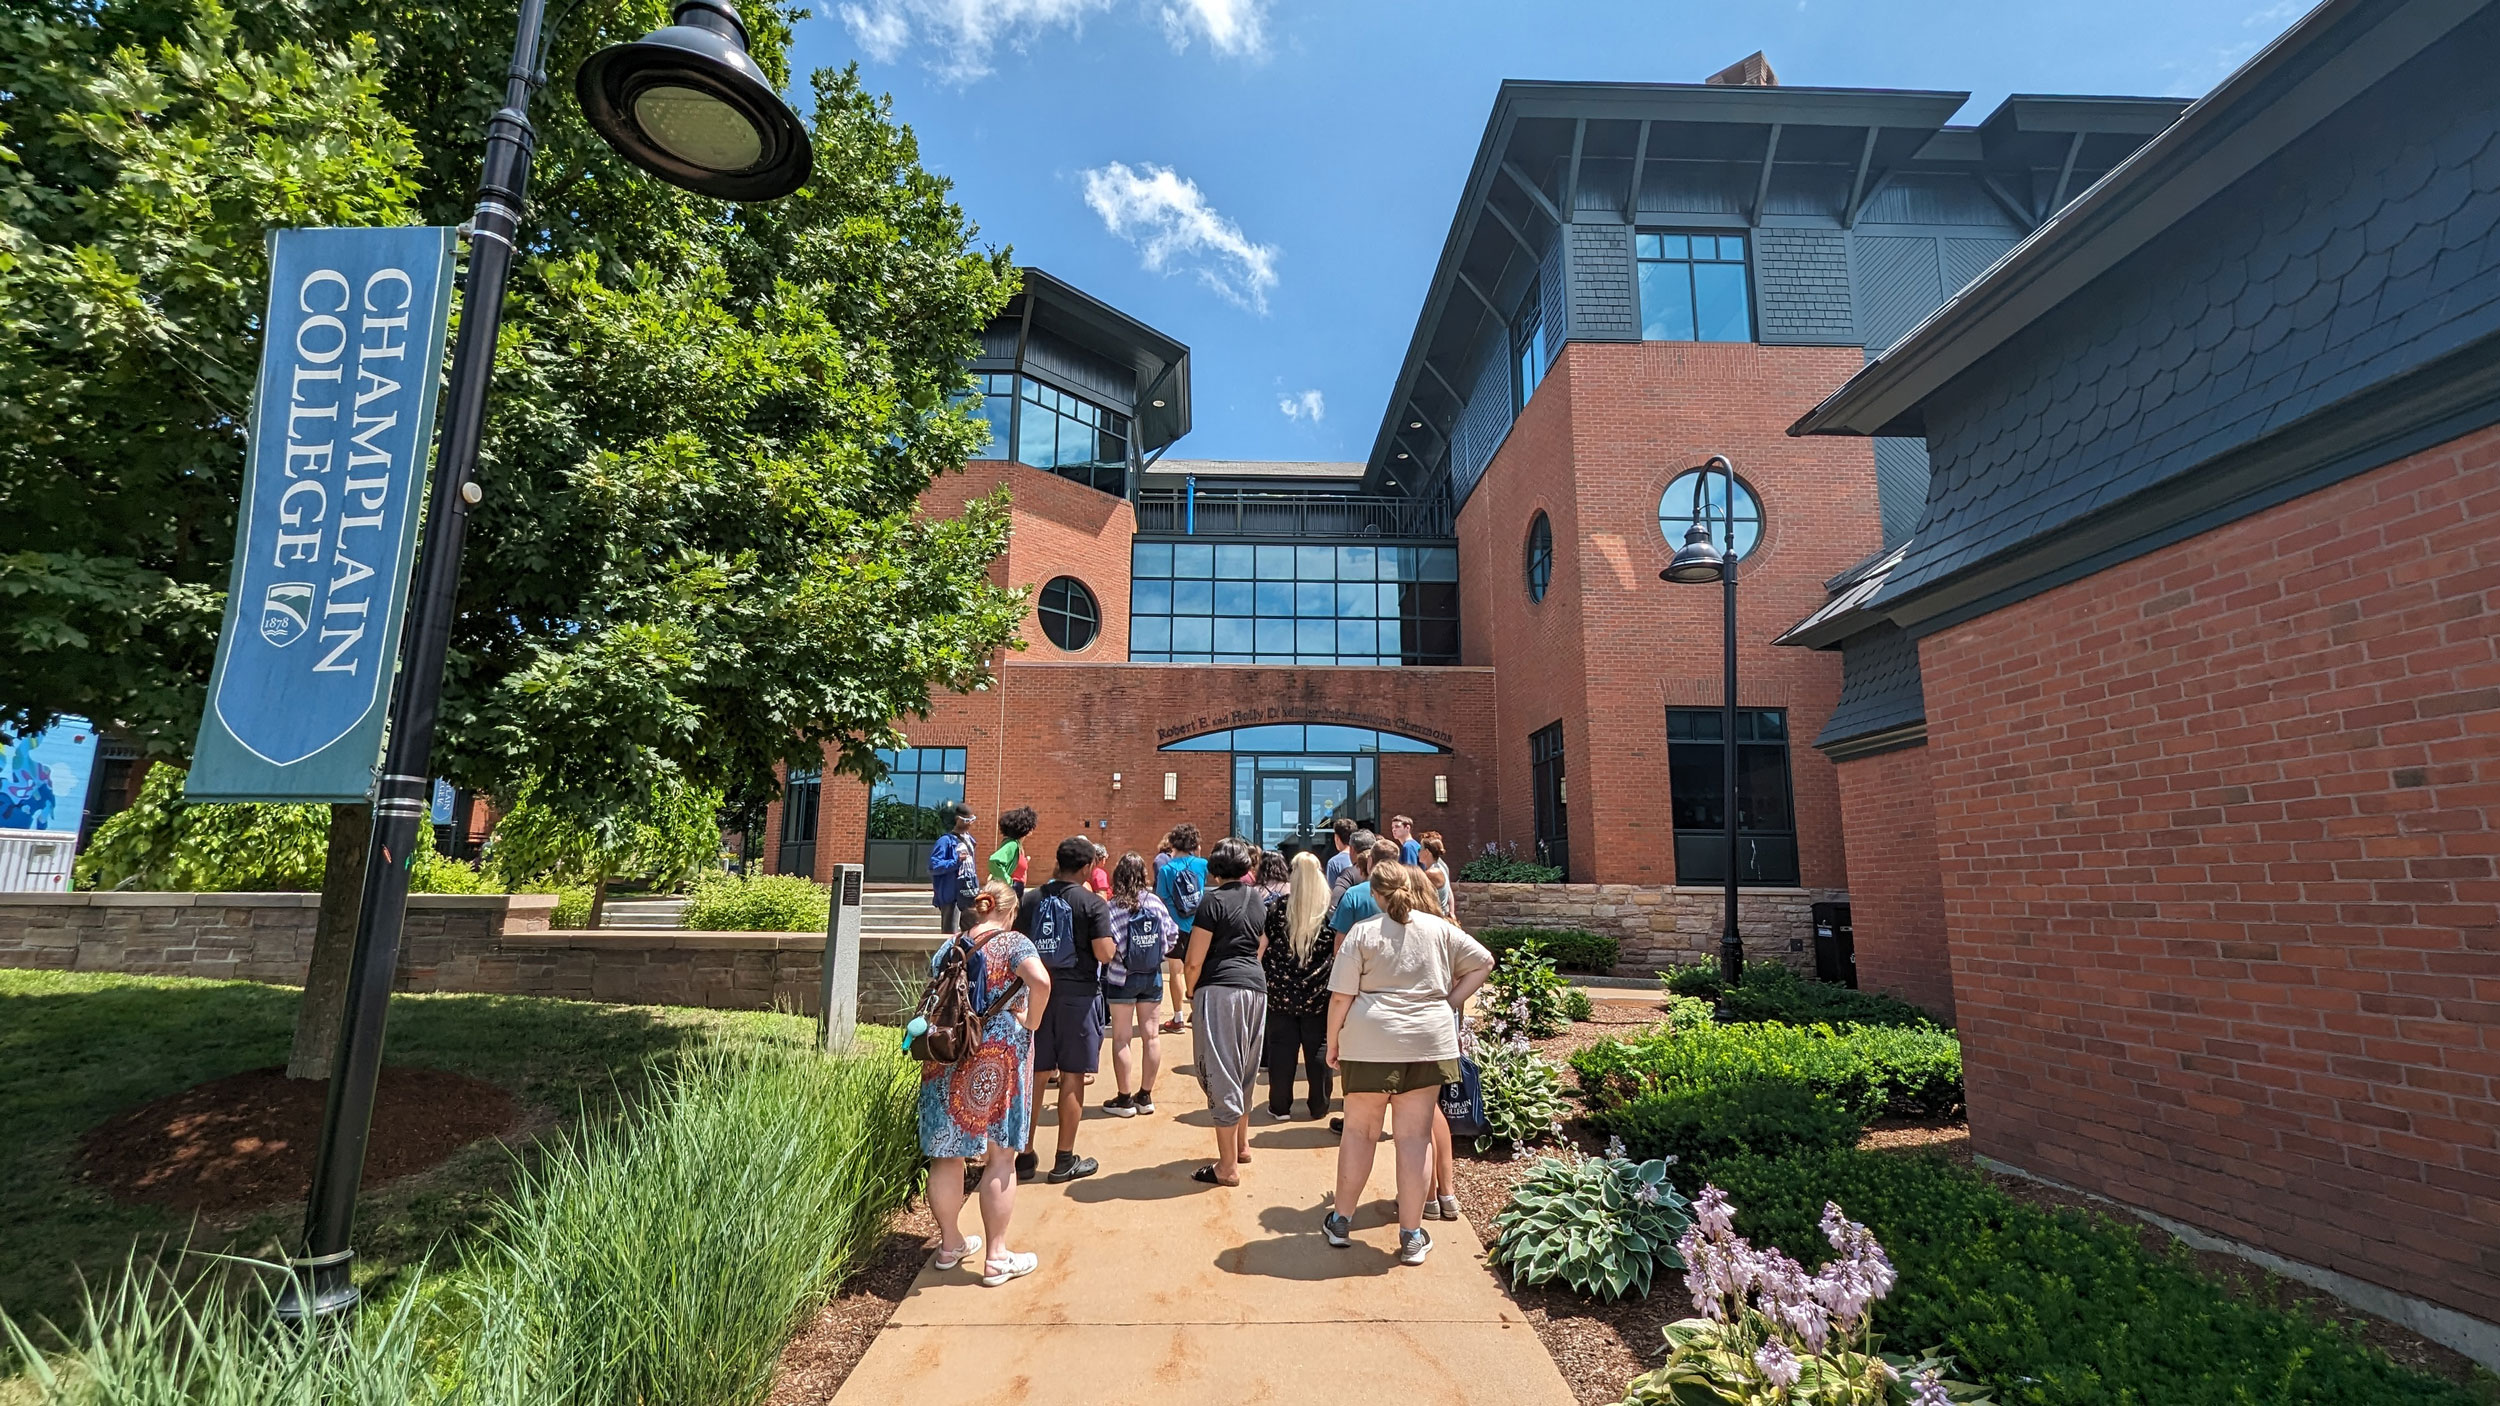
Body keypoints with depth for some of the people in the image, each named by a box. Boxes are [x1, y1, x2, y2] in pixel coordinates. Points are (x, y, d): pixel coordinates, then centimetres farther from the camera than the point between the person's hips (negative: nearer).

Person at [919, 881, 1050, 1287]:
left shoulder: (948, 949, 11)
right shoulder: (1013, 942, -7)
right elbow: (1041, 981, -24)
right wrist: (1031, 1023, -10)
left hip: (947, 1058, 5)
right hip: (999, 1058, -5)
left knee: (947, 1154, 16)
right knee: (1000, 1158, 6)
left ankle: (950, 1243, 33)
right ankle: (996, 1258, 13)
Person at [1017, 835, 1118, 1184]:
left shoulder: (1033, 899, 3)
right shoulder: (1092, 903, -11)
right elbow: (1104, 953, -16)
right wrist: (1113, 944, 5)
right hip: (1077, 995, -4)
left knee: (1034, 1075, 12)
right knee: (1072, 1077, 5)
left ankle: (1024, 1155, 20)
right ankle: (1064, 1161, 12)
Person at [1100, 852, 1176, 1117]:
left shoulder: (1113, 907, -16)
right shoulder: (1156, 903, -5)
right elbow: (1172, 937, 0)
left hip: (1122, 977, -4)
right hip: (1152, 976, 4)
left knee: (1121, 1038, 6)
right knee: (1151, 1035, 11)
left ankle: (1125, 1099, 12)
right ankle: (1145, 1096, 21)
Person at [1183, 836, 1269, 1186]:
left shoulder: (1214, 901, -9)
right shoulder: (1259, 901, 12)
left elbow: (1195, 960, -10)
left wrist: (1191, 990, 6)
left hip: (1220, 989, -8)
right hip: (1256, 987, 8)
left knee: (1220, 1074, -1)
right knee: (1244, 1071, 21)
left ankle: (1228, 1167, 4)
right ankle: (1241, 1144, 35)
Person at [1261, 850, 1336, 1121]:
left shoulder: (1277, 908, -5)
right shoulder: (1331, 911, -5)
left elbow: (1262, 948, 0)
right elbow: (1339, 952, 0)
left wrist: (1265, 981, 12)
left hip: (1281, 993, 0)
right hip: (1318, 996, 0)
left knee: (1281, 1047, 9)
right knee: (1318, 1048, 10)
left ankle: (1280, 1105, 16)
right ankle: (1318, 1106, 17)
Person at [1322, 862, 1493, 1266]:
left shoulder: (1363, 933, -4)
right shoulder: (1439, 929, 5)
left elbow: (1341, 997, -6)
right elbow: (1483, 962, 11)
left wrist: (1333, 1043, 5)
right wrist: (1451, 1003, 10)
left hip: (1371, 1043, -2)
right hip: (1429, 1043, 2)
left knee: (1359, 1131, 13)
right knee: (1415, 1136, 8)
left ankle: (1342, 1221, 26)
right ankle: (1412, 1236, 16)